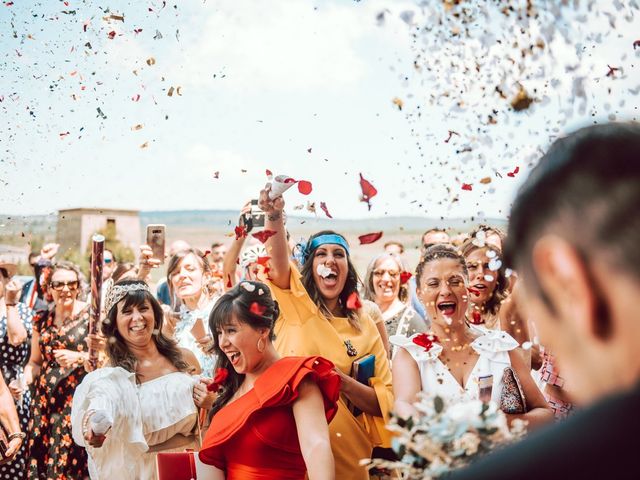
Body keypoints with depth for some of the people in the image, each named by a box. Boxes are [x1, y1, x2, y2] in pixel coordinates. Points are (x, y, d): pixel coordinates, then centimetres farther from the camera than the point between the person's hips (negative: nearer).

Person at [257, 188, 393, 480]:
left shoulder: (364, 323, 5)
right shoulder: (295, 305, 2)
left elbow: (384, 402, 2)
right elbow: (278, 261, -19)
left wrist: (341, 379, -15)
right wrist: (274, 215, -36)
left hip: (347, 455, 2)